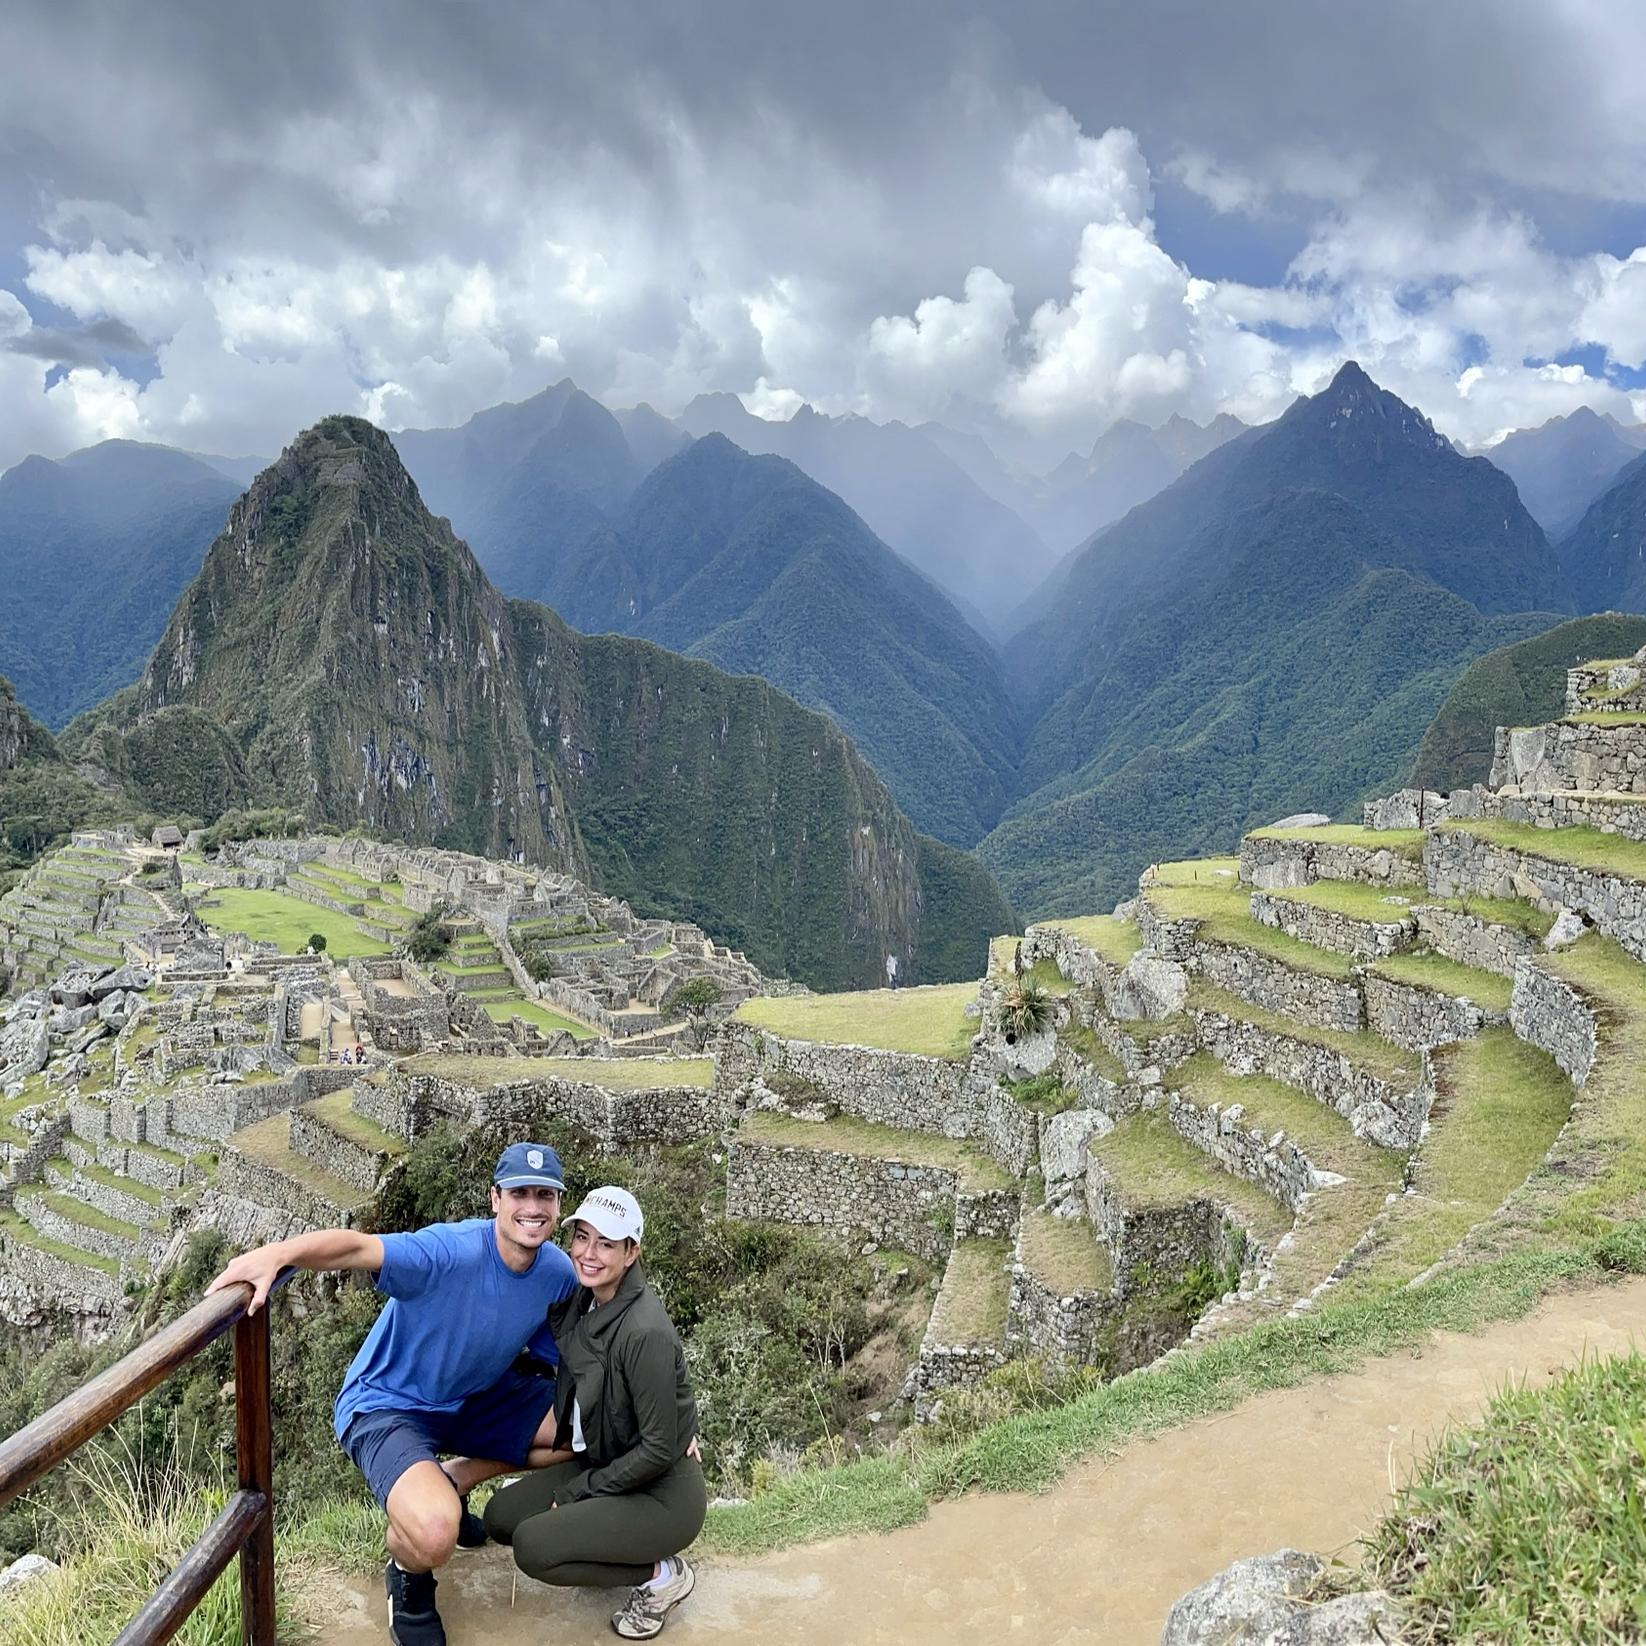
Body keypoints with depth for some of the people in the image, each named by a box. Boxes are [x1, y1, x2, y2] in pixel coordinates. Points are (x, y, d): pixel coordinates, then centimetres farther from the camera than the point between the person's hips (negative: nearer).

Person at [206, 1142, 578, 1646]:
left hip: (474, 1399, 7)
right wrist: (276, 1252, -63)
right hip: (388, 1405, -7)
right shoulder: (452, 1251, -31)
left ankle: (454, 1481, 15)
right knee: (432, 1536, -33)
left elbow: (551, 1354, 3)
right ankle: (407, 1575, 7)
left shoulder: (557, 1273, -10)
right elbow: (357, 1246, -45)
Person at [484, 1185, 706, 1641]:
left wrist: (576, 1492, -13)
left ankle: (662, 1574, -1)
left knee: (533, 1548, -18)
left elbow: (658, 1450, -23)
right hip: (603, 1463, 8)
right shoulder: (579, 1299, -6)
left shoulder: (645, 1332, -29)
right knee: (501, 1517, 3)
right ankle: (616, 1542, 15)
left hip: (663, 1493, -8)